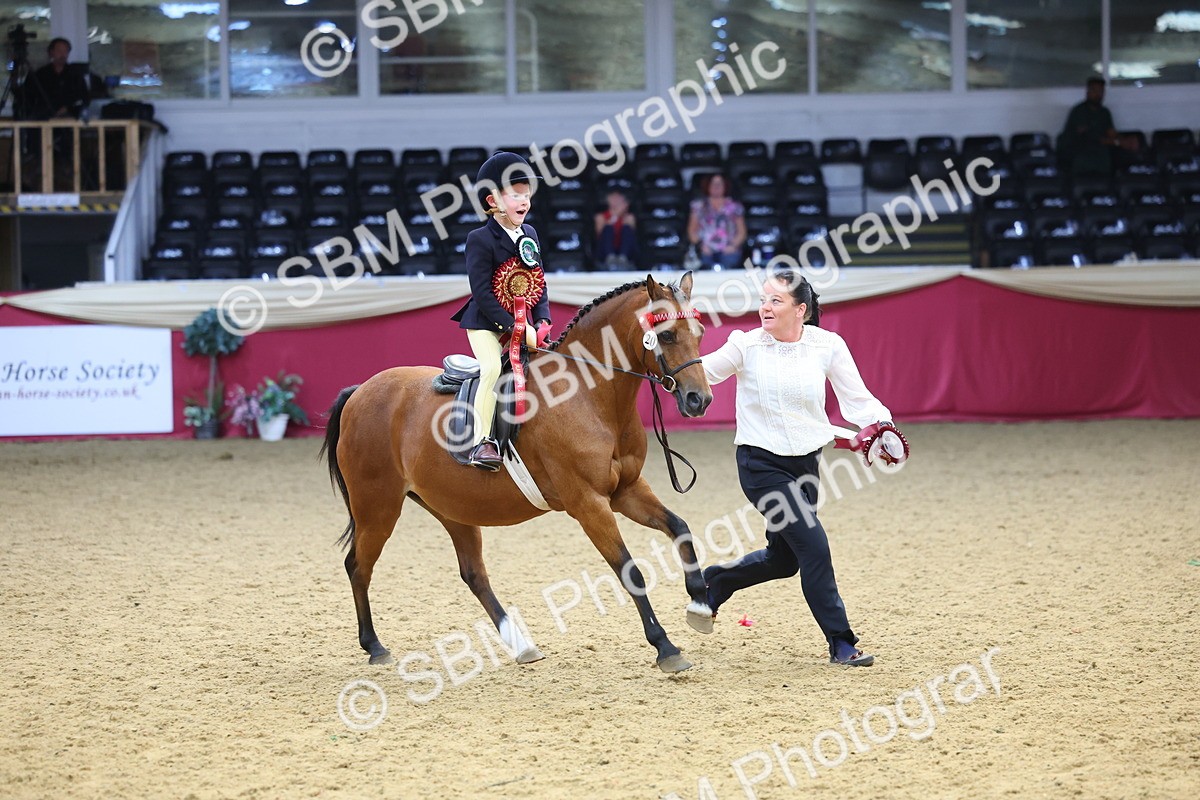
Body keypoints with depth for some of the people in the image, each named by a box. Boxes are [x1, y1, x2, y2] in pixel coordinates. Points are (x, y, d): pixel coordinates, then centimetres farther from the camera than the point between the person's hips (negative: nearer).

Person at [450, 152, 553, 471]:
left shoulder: (529, 235, 9)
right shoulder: (480, 240, -14)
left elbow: (540, 283, 13)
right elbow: (482, 292, -20)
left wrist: (542, 321, -3)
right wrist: (515, 328, -22)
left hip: (523, 323, 8)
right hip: (486, 322, -8)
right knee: (493, 367, -27)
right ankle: (482, 441, -29)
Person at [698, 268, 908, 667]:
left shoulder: (827, 346, -3)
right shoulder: (747, 345, -9)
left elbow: (857, 399, -1)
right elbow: (701, 371, -7)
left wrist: (883, 426, -18)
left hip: (805, 464, 5)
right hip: (762, 465, -5)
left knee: (783, 560, 15)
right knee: (814, 546, -13)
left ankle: (715, 582, 44)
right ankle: (841, 643, -2)